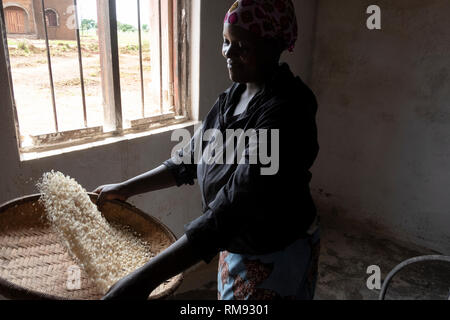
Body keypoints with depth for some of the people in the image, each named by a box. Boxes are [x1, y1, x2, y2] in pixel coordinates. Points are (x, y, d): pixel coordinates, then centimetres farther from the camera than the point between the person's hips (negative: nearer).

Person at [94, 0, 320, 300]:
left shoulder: (285, 111, -29)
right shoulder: (232, 97, -2)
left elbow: (234, 208, -35)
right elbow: (191, 159, 7)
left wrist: (146, 278, -37)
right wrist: (125, 188, 4)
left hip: (276, 258, -7)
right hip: (235, 247, 7)